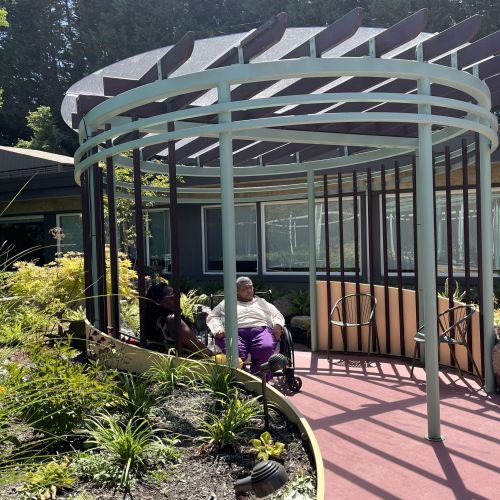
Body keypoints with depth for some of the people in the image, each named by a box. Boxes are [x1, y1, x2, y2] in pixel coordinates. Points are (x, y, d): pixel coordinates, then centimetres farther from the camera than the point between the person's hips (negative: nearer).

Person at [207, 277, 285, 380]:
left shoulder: (261, 302, 34)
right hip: (235, 331, -1)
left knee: (267, 348, -35)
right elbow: (212, 317, 19)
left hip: (261, 330, 1)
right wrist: (218, 329, -3)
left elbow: (277, 315, 29)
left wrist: (278, 325, 4)